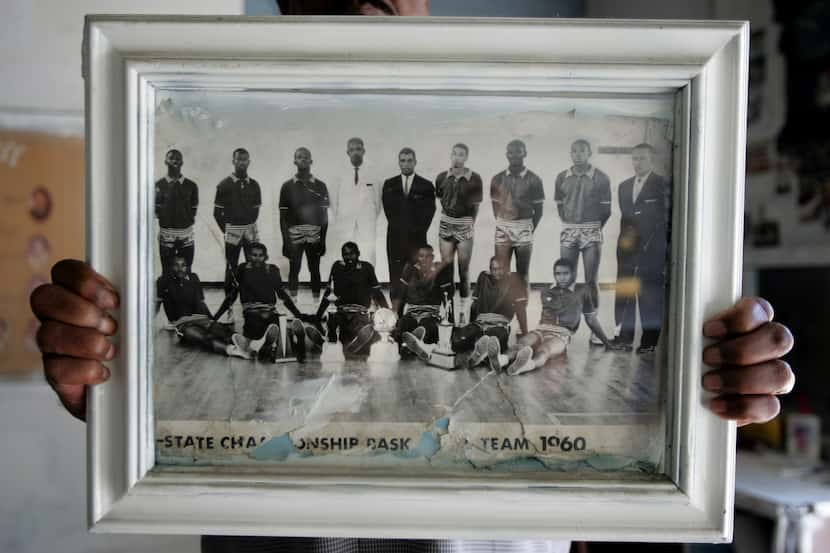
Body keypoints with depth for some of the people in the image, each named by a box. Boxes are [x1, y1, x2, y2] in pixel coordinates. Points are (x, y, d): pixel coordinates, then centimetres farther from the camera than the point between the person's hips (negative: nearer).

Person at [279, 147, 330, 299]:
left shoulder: (320, 186, 7)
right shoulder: (287, 186, 5)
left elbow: (324, 215, 7)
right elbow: (283, 216, 4)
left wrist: (323, 240, 0)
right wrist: (285, 241, -3)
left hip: (315, 236, 1)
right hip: (294, 236, -1)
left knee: (315, 270, 4)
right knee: (294, 270, 1)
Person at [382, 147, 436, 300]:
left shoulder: (426, 186, 5)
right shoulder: (389, 184, 10)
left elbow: (429, 211, 2)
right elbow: (388, 210, 7)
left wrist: (418, 230, -6)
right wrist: (399, 228, -1)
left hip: (417, 238, -1)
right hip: (395, 237, 1)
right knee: (395, 277, 1)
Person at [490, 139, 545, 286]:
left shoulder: (533, 180, -1)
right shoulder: (498, 179, 6)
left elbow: (539, 209, 2)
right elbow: (495, 206, 11)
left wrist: (530, 229, 0)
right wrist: (502, 225, 6)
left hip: (524, 229, -1)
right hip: (502, 229, 2)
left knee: (523, 272, 5)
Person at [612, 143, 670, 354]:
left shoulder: (663, 185, -2)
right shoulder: (624, 186, 16)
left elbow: (664, 218, -7)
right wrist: (626, 238, 7)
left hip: (652, 250, -5)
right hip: (627, 247, 5)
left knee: (650, 296, -2)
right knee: (624, 294, 5)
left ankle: (649, 341, 4)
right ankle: (624, 337, 13)